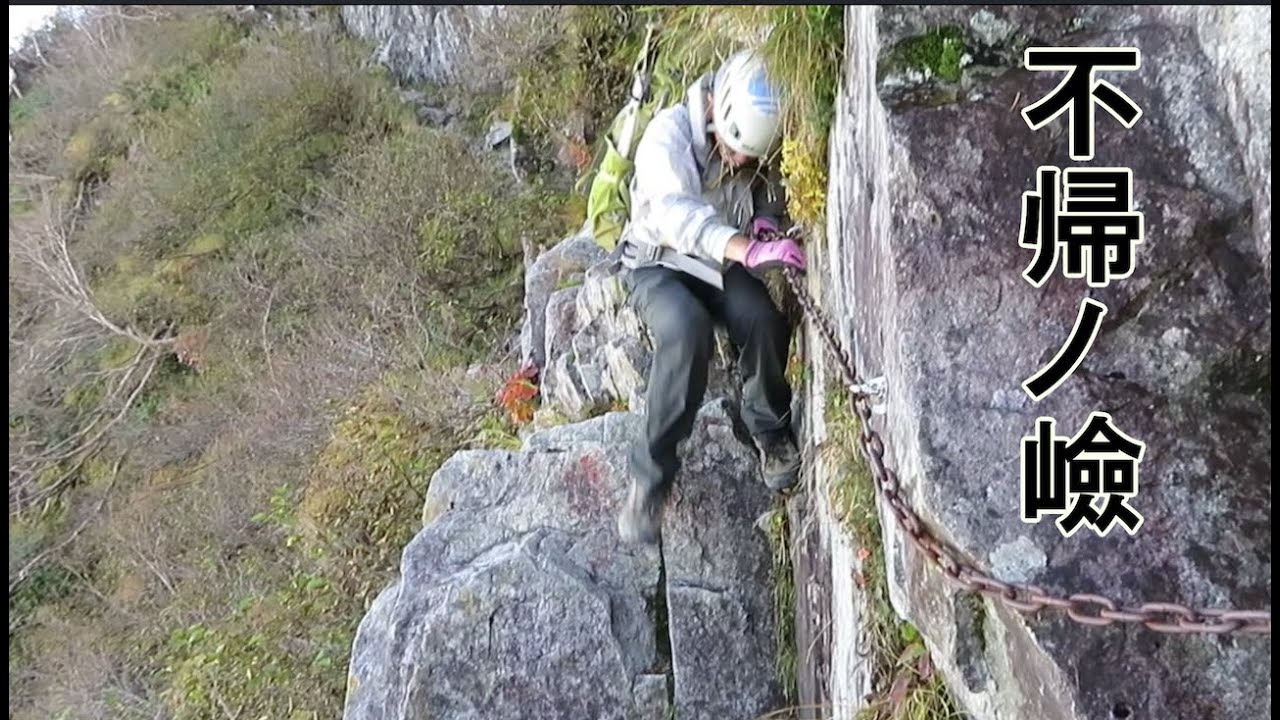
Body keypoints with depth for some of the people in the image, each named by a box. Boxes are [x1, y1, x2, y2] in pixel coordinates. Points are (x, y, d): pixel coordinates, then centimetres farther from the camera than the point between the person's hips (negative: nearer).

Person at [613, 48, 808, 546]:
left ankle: (772, 438, -4)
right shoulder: (670, 133, -24)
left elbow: (774, 199, 13)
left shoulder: (761, 148, -6)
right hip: (658, 263, -4)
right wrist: (749, 250, -57)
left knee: (762, 318, -29)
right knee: (687, 330, -36)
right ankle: (650, 478, -26)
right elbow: (675, 211, -42)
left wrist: (768, 220, -13)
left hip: (723, 265, 4)